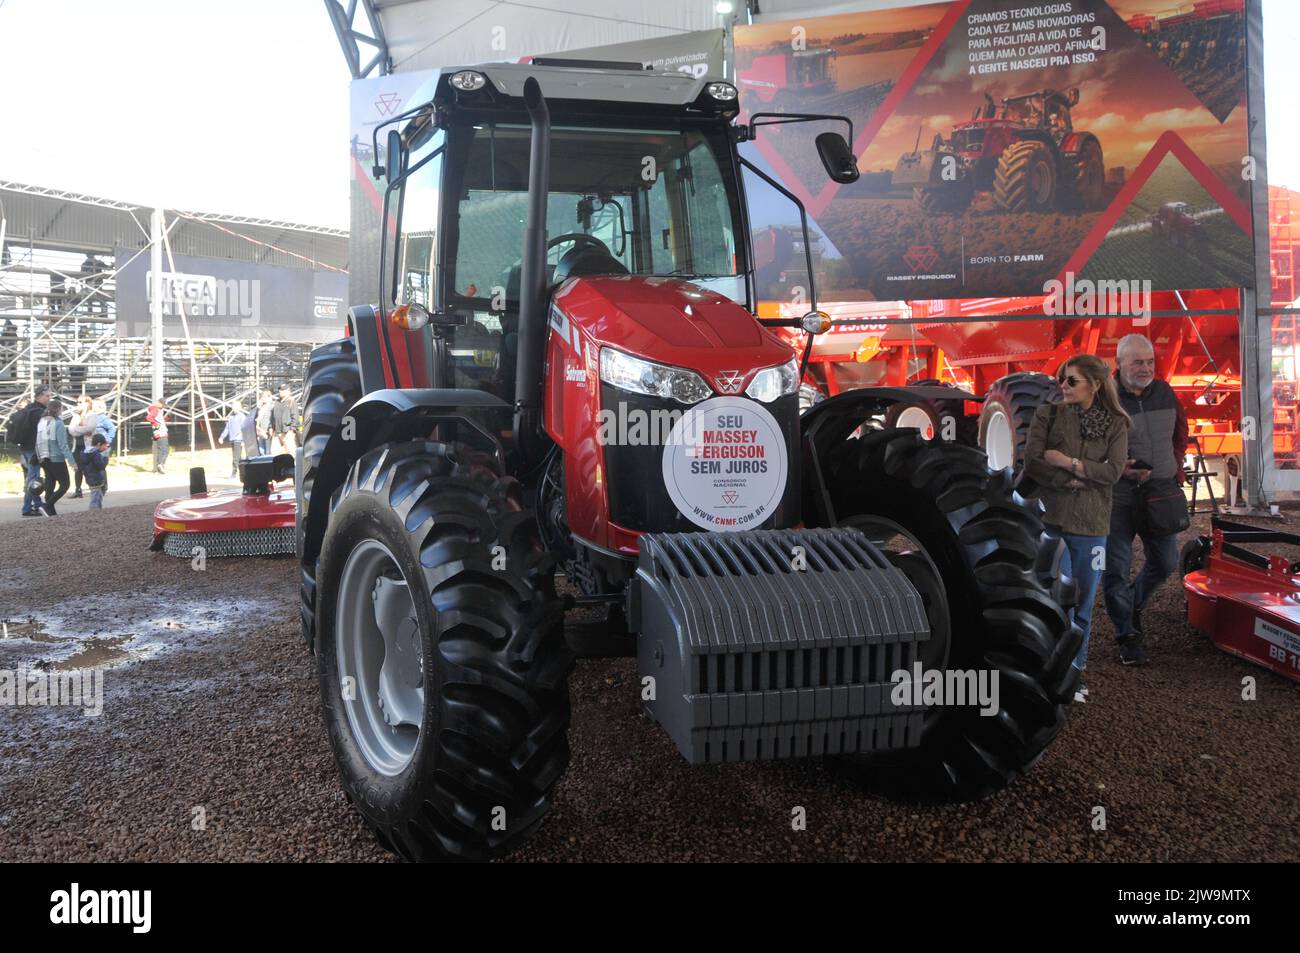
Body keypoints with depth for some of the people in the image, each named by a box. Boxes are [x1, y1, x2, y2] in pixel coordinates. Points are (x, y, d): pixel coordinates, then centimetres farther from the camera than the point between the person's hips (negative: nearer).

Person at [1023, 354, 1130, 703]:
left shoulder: (1115, 423, 5)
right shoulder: (1048, 414, 3)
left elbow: (1113, 471, -7)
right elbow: (1032, 462, -6)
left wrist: (1067, 462, -11)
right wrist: (1074, 481, -14)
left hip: (1091, 524, 2)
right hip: (1051, 519, -1)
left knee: (1084, 601, 9)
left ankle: (1075, 669, 23)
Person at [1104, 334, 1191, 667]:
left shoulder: (1164, 392, 5)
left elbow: (1180, 433, 19)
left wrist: (1175, 467, 9)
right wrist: (1118, 468, -21)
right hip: (1118, 498, -5)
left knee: (1165, 562, 13)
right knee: (1117, 569, 0)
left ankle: (1133, 603, 40)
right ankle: (1128, 634, 15)